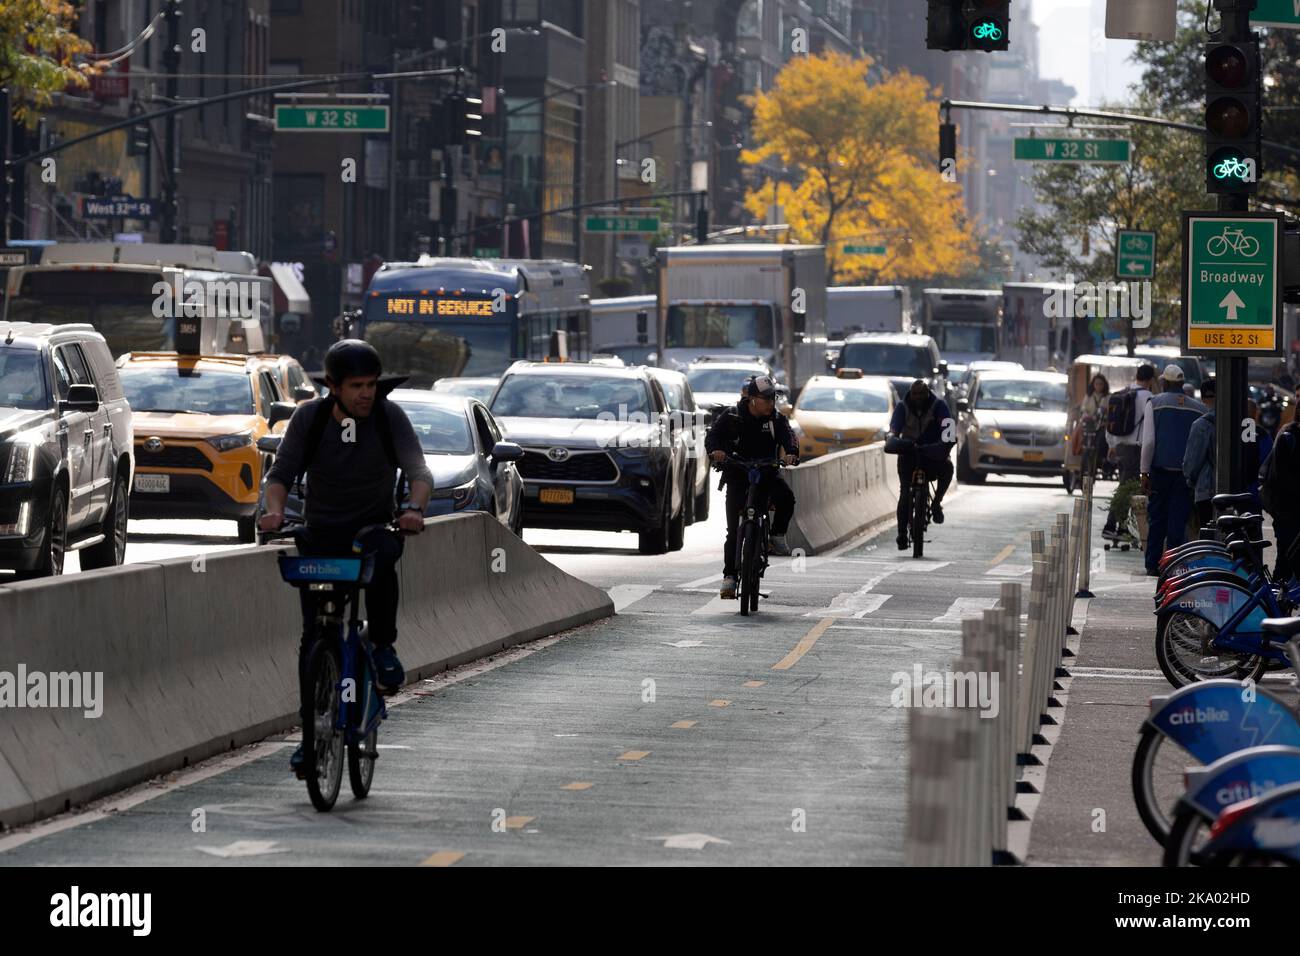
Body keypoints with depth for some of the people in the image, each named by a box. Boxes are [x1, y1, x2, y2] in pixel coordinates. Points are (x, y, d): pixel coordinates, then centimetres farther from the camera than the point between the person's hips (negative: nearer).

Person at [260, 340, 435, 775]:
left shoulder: (389, 416, -9)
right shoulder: (309, 417, -7)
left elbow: (419, 470, -16)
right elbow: (281, 472, -10)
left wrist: (414, 507, -37)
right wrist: (275, 509, -32)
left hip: (375, 527, -1)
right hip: (321, 533, 1)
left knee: (382, 560, -37)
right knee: (313, 636, -6)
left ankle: (383, 645, -15)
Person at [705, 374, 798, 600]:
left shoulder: (776, 419, -1)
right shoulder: (732, 416, -5)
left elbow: (787, 436, -15)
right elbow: (713, 434, -14)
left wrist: (791, 452, -39)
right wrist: (715, 449, -38)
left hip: (766, 473, 2)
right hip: (737, 475, -2)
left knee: (786, 498, -29)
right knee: (734, 528, -8)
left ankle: (777, 535, -3)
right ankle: (729, 576, -3)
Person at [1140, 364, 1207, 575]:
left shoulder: (1155, 403, -1)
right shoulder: (1198, 408, 4)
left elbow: (1148, 441, -6)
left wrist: (1144, 472, -4)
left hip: (1160, 470, -1)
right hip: (1187, 472, 1)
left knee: (1156, 519, 8)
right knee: (1178, 520, 3)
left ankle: (1153, 564, 7)